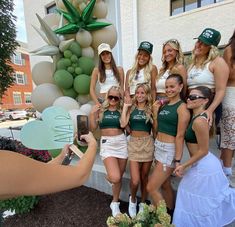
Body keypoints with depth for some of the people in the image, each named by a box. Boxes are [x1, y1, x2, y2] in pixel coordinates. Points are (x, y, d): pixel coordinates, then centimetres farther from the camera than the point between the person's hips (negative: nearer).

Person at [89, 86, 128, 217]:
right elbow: (93, 128, 2)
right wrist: (92, 113, -10)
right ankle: (109, 177, 24)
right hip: (107, 144, -2)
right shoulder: (101, 109, 2)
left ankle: (115, 203, 38)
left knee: (119, 177, 12)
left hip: (121, 143, 2)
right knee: (115, 178, -16)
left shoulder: (122, 110, 4)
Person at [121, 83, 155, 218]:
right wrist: (125, 106, -5)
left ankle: (143, 203, 38)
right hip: (133, 144, 0)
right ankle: (133, 199, 30)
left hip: (147, 144, 1)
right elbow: (123, 124, -9)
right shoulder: (131, 108, 3)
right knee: (135, 180, -4)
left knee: (144, 177, 14)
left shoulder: (151, 109, 3)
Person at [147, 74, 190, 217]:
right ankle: (171, 214, 42)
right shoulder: (163, 105, 9)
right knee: (165, 184, 20)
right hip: (158, 147, 7)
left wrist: (177, 160, -16)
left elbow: (180, 136, -16)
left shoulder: (182, 107, -12)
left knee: (151, 188, 0)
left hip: (169, 150, -7)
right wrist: (155, 112, -1)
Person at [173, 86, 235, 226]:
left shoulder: (199, 121, -26)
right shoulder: (197, 117, 2)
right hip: (204, 164, 9)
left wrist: (184, 166, -15)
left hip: (203, 167, -9)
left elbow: (203, 150, -23)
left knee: (199, 204, 13)